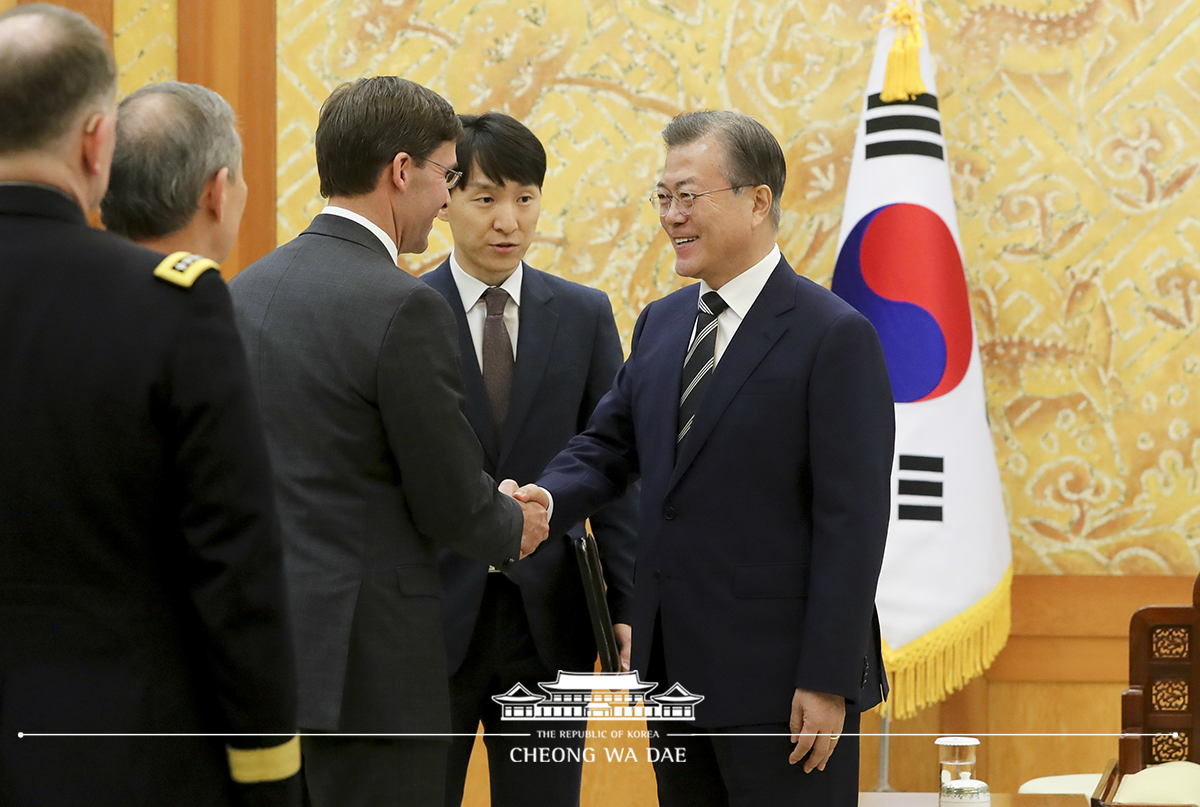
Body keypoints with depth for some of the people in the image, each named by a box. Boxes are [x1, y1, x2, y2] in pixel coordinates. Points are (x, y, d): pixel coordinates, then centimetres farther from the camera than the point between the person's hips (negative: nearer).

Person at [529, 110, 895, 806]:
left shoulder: (836, 337, -11)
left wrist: (827, 681, -17)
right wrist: (546, 501, -9)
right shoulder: (661, 323, 12)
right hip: (676, 668, 7)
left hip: (780, 675, -7)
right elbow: (609, 447, 14)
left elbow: (853, 521, -14)